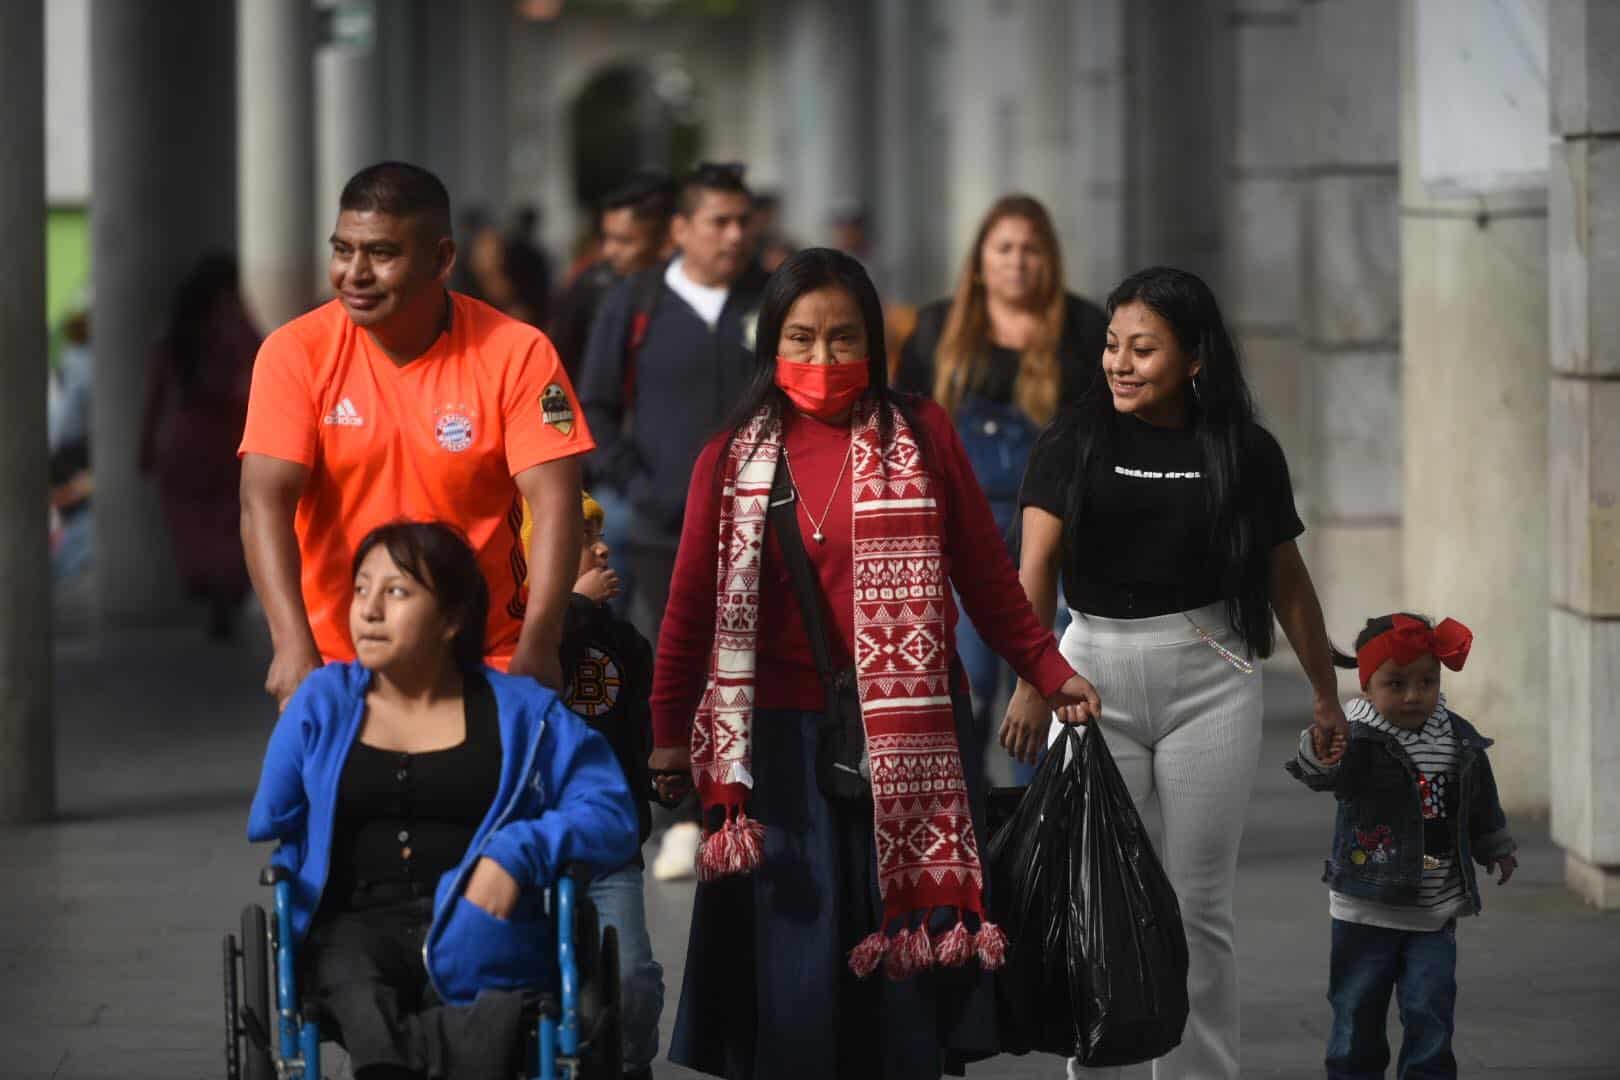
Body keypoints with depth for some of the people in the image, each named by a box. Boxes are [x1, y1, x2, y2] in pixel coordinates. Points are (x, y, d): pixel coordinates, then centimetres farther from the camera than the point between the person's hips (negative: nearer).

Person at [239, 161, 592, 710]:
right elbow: (265, 500, -15)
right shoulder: (296, 352, -6)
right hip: (335, 659, 0)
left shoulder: (516, 354, -7)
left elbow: (554, 503, -14)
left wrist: (537, 648, -28)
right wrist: (294, 646, -29)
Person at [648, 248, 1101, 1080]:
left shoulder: (923, 436, 4)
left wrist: (1050, 675, 3)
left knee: (910, 944, 4)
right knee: (795, 964, 3)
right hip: (785, 741, 0)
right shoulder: (730, 461, 5)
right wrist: (670, 733, 2)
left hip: (911, 737, 0)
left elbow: (986, 574, 6)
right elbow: (693, 606, 4)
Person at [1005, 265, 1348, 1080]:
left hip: (1209, 678, 0)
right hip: (1095, 672, 0)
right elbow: (1037, 563, -11)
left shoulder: (1245, 452, 0)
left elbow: (1286, 579, 9)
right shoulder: (1075, 439, -2)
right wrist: (1032, 682, -23)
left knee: (1198, 907, 3)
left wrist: (1326, 693, 13)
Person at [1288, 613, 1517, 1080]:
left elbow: (1481, 801, 18)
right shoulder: (1358, 740, -15)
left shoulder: (1459, 740, 1)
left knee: (1430, 1014, 2)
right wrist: (1319, 757, -59)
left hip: (1435, 914, 3)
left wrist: (1496, 848, 28)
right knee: (1358, 1011, 7)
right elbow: (1330, 776, -37)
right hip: (1367, 907, -3)